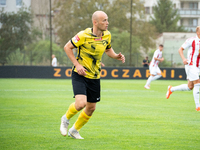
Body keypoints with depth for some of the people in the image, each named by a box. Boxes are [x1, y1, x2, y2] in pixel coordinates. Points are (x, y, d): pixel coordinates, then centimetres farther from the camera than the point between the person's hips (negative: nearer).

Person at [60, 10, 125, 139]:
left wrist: (117, 56, -2)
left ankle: (74, 130, 31)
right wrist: (77, 64, -17)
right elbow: (67, 47, -8)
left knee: (91, 108, 9)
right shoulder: (84, 35, -18)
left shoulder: (107, 35, 0)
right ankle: (66, 119, 10)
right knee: (81, 103, -23)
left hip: (94, 77, 6)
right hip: (80, 75, -6)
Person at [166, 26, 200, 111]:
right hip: (190, 65, -7)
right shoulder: (191, 40, -9)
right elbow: (180, 49, -4)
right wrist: (183, 59, -20)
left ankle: (171, 89, 31)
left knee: (190, 87, 11)